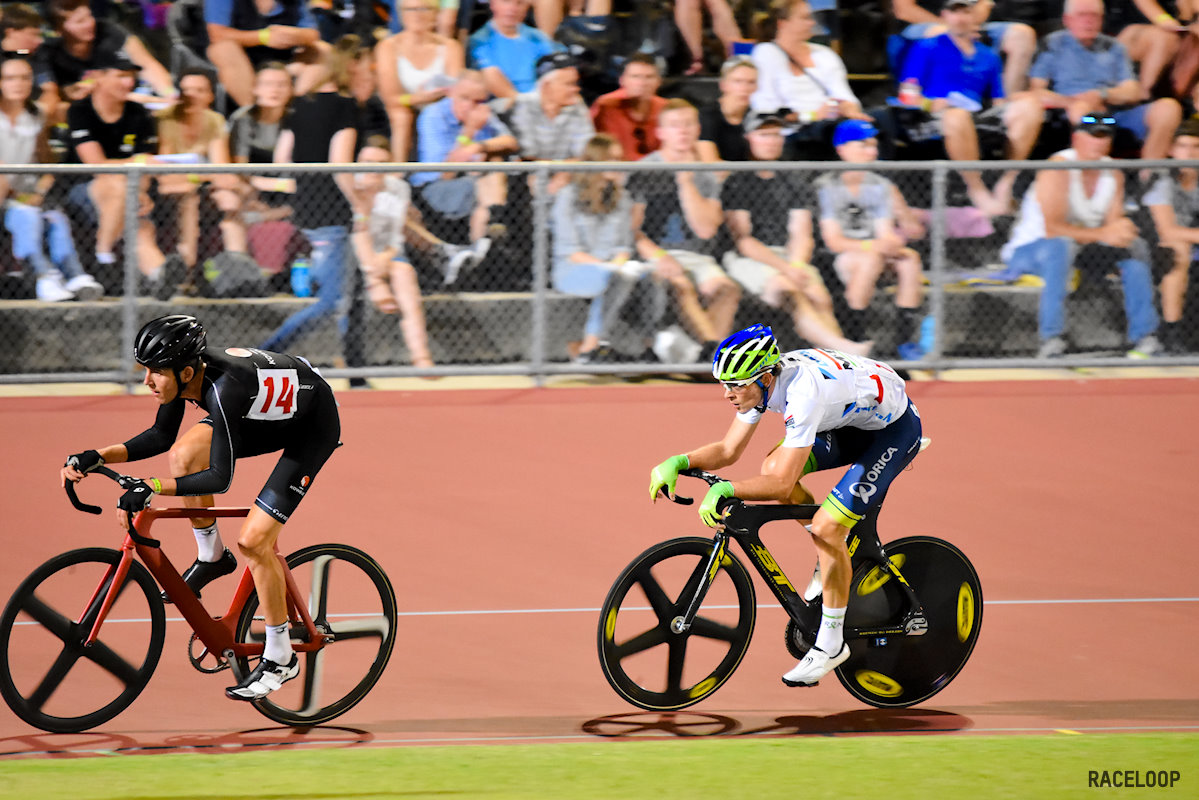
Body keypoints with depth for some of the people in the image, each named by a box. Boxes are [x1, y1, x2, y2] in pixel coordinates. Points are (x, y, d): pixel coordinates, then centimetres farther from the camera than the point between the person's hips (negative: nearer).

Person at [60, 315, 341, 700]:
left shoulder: (223, 387, -38)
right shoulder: (187, 374, -16)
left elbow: (219, 478, -38)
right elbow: (161, 436, -1)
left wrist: (151, 487, -44)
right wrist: (96, 458, -12)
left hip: (314, 426, -8)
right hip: (271, 417, 8)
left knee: (254, 539, -15)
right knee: (185, 451, -13)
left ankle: (280, 658, 1)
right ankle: (211, 558, 8)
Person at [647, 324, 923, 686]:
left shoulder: (803, 391, -37)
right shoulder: (760, 381, -12)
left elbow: (782, 484, -38)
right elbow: (729, 450, -2)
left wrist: (725, 490, -42)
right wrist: (679, 461, -18)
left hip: (895, 428, -9)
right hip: (853, 420, 9)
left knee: (825, 528, -18)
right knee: (774, 465, -7)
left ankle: (831, 644, -4)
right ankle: (835, 557, 12)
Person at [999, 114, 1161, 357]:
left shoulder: (1113, 173, 3)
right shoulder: (1058, 170, -20)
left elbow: (1113, 225, -1)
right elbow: (1052, 228, -29)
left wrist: (1122, 230, -26)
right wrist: (1100, 234, -38)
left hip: (1084, 248, 7)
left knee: (1135, 245, -10)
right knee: (1062, 245, -39)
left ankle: (1144, 335, -9)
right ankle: (1052, 339, -42)